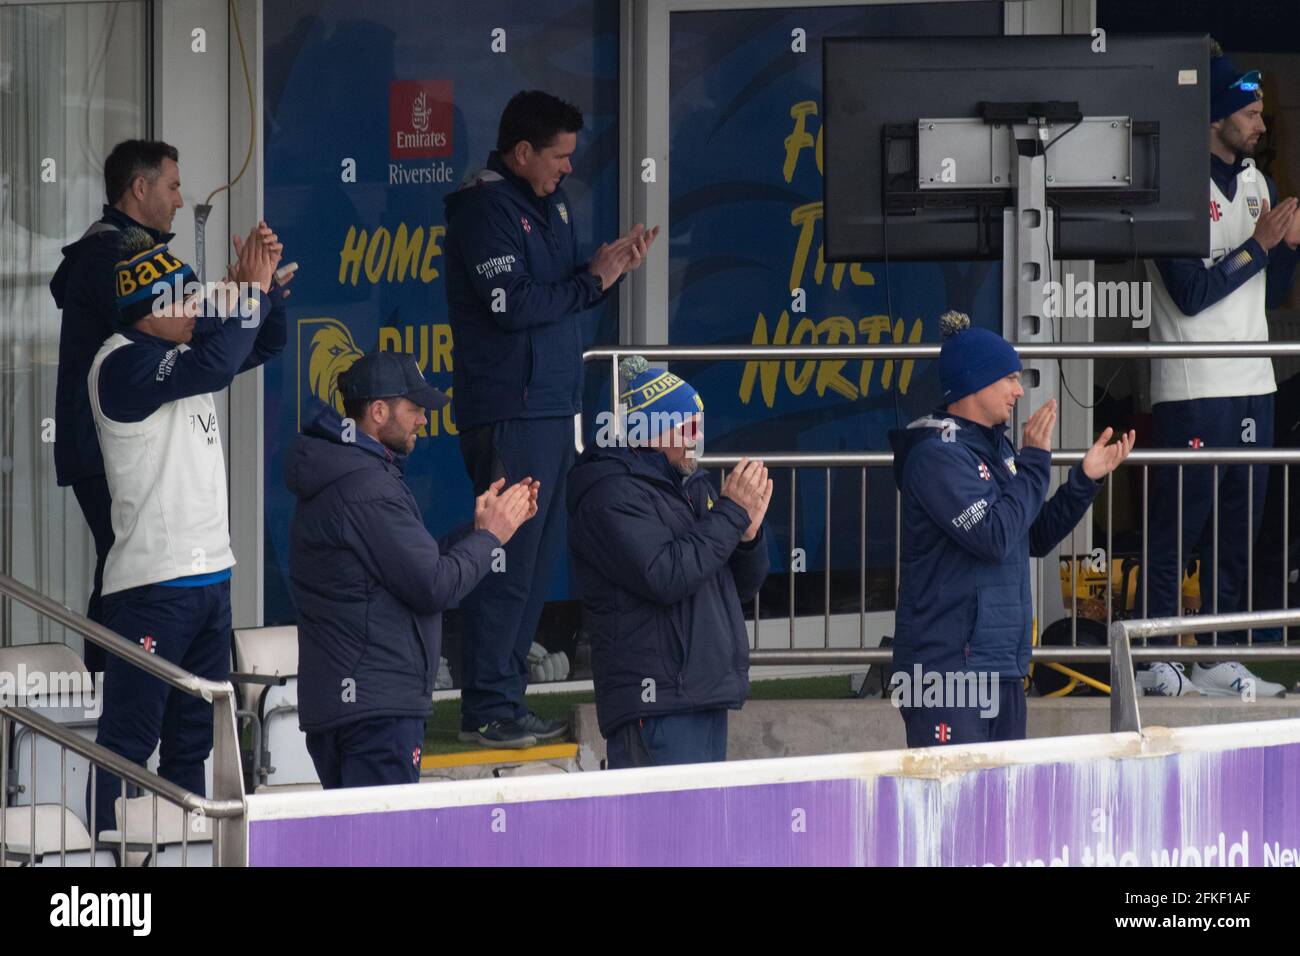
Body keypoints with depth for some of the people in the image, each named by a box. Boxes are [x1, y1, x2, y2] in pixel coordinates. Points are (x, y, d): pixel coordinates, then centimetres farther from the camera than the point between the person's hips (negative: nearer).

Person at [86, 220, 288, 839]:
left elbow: (263, 346, 24)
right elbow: (215, 365, -29)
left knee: (193, 738, 17)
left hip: (207, 573, 10)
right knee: (128, 738, -9)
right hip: (152, 582, -10)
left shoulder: (182, 347, 13)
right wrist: (251, 290, -17)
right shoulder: (122, 364, -15)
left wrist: (262, 285, 6)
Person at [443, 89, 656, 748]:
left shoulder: (547, 204, 17)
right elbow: (512, 305, -21)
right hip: (508, 413, -10)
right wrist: (593, 280, -12)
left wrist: (612, 269, 3)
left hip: (549, 407, 10)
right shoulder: (486, 207, -12)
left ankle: (506, 698, 18)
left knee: (539, 557, 12)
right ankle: (486, 710, -5)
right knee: (509, 559, -8)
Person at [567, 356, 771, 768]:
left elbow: (744, 586, 22)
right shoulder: (610, 495, -9)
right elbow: (665, 577, -22)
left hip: (706, 697, 9)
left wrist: (748, 534, 0)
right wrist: (730, 514, -13)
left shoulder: (693, 485, 19)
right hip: (655, 701, -9)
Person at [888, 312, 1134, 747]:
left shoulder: (995, 447, 15)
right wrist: (1035, 461, -12)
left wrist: (1085, 480, 11)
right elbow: (995, 538, -21)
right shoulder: (937, 455, -14)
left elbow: (1036, 540, 22)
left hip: (1004, 669, 10)